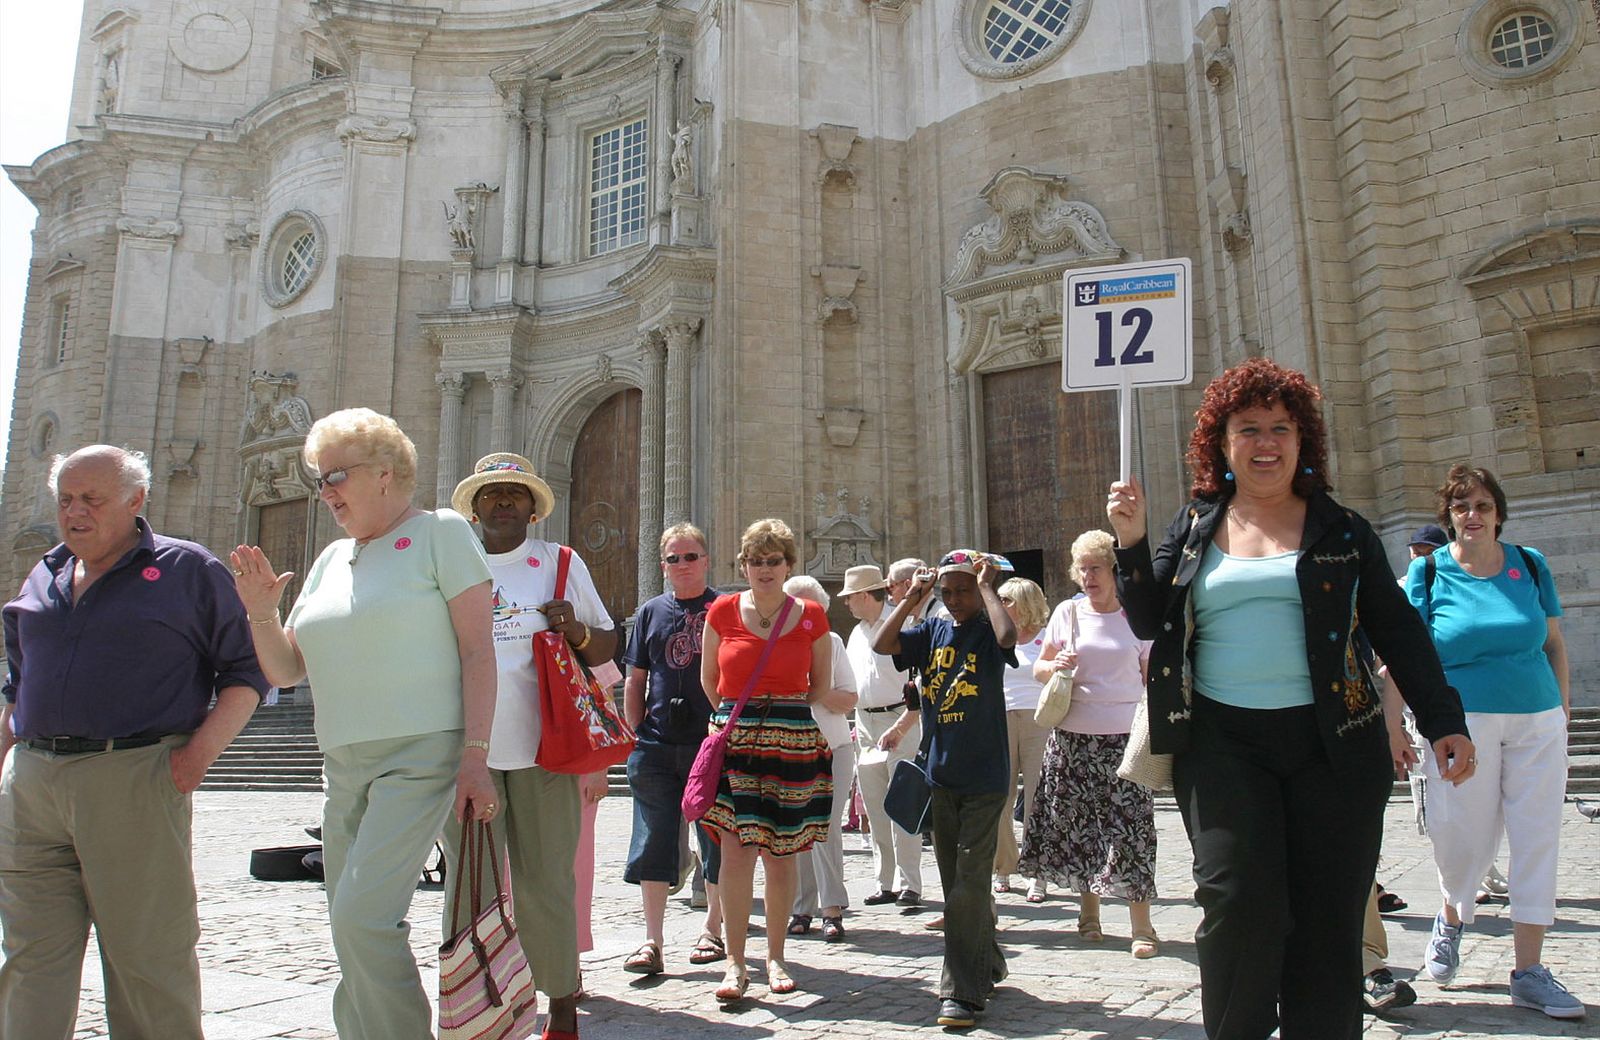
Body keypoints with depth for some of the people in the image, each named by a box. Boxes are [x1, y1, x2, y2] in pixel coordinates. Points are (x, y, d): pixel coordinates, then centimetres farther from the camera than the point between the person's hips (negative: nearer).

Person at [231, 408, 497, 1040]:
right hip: (344, 765, 7)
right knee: (354, 930, 10)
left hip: (420, 755, -7)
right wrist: (261, 610, -1)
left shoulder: (440, 532, -1)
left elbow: (478, 650, -8)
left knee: (362, 916, -18)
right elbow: (285, 670, 18)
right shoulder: (333, 559, 17)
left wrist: (475, 758, -15)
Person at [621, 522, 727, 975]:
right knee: (654, 841, 3)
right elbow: (636, 681, 15)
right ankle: (652, 942, 10)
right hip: (657, 746, 3)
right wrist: (635, 734, 5)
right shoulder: (650, 612, 12)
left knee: (717, 841, 8)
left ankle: (713, 929, 25)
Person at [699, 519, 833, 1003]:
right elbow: (709, 679, 14)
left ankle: (775, 958, 21)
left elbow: (822, 685, 13)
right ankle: (735, 963, 2)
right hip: (733, 741, 0)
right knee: (737, 849, -9)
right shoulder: (722, 612, 2)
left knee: (780, 854, 6)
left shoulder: (811, 617, 2)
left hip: (792, 742, 1)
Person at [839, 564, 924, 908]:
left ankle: (909, 883, -2)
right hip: (865, 724, 8)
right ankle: (886, 883, 16)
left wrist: (905, 722, -20)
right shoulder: (857, 634, 16)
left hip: (899, 720, -8)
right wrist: (856, 725, 13)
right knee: (874, 809, 8)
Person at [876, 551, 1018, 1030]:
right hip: (940, 775, 6)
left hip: (985, 777, -5)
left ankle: (963, 991, 2)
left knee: (968, 886, -5)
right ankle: (987, 965, 33)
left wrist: (986, 586, -16)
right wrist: (911, 598, -2)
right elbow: (881, 645, -2)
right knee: (957, 882, 15)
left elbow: (1008, 636, -29)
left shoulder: (986, 630, -6)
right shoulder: (932, 631, 8)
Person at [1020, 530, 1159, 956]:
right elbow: (1038, 668, 13)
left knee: (1130, 825, -7)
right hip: (1074, 735, 2)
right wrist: (1057, 665, -9)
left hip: (1124, 736, -2)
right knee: (1079, 825, 8)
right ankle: (1089, 913, 22)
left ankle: (1141, 924, 1)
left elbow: (1152, 679, 6)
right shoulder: (1067, 613, 7)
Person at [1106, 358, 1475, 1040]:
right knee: (1237, 902, -11)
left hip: (1331, 745, 1)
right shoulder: (1193, 528, 11)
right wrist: (1131, 544, -4)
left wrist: (1442, 720, 4)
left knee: (1328, 918, 3)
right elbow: (1148, 622, 9)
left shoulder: (1342, 530, 9)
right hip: (1221, 742, 0)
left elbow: (1398, 631, 10)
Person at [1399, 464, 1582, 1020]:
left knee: (1536, 841, 3)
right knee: (1463, 837, 2)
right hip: (1463, 723, -3)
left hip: (1538, 723, 3)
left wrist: (1562, 706, 9)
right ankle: (1452, 917, 35)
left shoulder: (1530, 564, 7)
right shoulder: (1427, 571, -3)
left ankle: (1529, 972, 13)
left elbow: (1554, 641, 15)